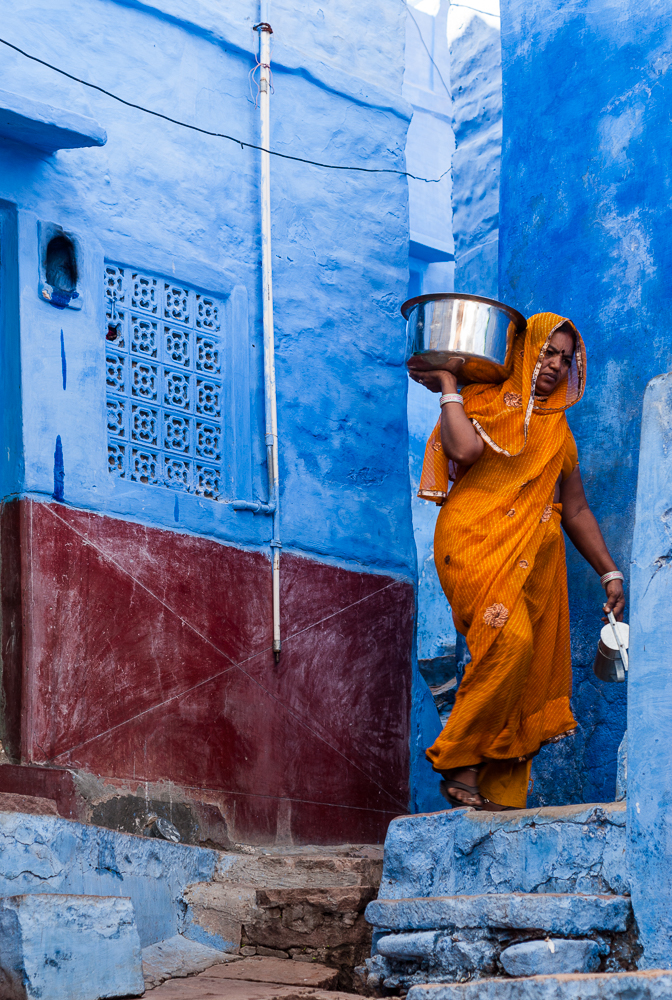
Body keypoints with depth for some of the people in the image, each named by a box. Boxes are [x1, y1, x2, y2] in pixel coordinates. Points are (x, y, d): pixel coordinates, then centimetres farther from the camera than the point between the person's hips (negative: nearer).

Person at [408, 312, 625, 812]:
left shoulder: (557, 430, 24)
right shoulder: (486, 402, 6)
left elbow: (577, 509, 26)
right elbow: (463, 450, -16)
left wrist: (610, 572, 21)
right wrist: (447, 383, -5)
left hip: (536, 561, 6)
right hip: (477, 543, -6)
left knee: (531, 674, -4)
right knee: (508, 641, -28)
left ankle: (501, 791, -1)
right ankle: (460, 762, -18)